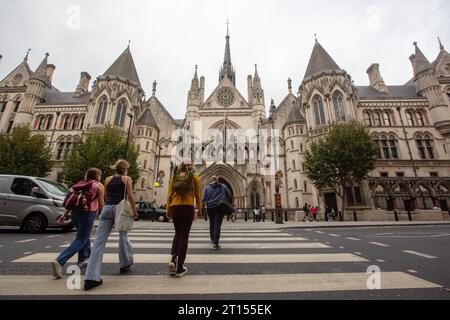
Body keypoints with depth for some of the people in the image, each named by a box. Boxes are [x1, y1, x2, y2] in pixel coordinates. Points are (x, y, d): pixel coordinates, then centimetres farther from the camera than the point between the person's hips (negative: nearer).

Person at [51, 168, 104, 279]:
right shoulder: (99, 186, -2)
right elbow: (101, 203, -7)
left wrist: (65, 214, 17)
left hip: (75, 212, 7)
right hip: (88, 213, -7)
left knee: (85, 236, 24)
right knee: (80, 240, 0)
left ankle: (82, 260, 29)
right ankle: (59, 262, -15)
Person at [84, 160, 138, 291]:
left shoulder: (108, 179, 15)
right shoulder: (127, 179, 3)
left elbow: (105, 196, 20)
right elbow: (130, 196, -6)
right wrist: (134, 211, 1)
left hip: (107, 208, 3)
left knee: (99, 241, -1)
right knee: (123, 237, 14)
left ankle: (92, 277, -5)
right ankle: (125, 264, 31)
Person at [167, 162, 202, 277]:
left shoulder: (175, 174, 12)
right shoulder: (195, 176, 6)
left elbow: (169, 193, 8)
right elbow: (198, 194, 3)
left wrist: (168, 209, 13)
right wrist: (200, 210, 9)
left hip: (174, 206, 3)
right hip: (188, 207, -3)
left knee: (178, 233, 21)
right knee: (184, 236, 5)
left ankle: (173, 258, 5)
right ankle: (180, 268, 11)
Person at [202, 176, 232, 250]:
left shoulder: (207, 187, 7)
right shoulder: (223, 186, 8)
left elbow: (204, 198, 0)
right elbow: (229, 195, 6)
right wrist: (229, 205, 16)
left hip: (210, 207, 1)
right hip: (220, 207, -1)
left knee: (212, 223, 20)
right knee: (217, 225, -2)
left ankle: (213, 239, 36)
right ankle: (215, 243, -7)